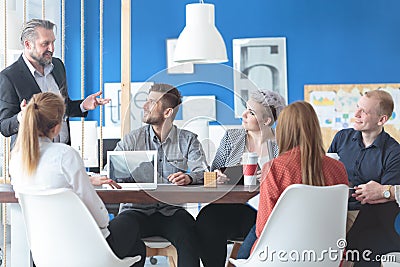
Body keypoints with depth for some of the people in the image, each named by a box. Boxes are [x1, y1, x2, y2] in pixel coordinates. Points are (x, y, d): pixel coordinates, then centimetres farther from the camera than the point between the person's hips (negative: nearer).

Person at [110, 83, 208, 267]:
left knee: (189, 235, -32)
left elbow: (202, 171, -5)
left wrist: (189, 177, -29)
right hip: (137, 209, 1)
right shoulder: (132, 139, 11)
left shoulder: (188, 140, 10)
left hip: (172, 211, 0)